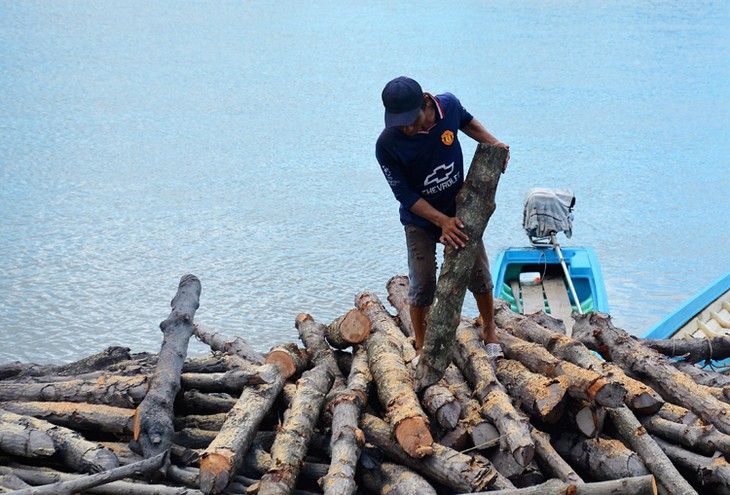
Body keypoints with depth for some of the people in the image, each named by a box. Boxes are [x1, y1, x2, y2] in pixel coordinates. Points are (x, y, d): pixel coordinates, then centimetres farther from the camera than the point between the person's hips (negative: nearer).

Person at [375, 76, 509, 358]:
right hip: (421, 219, -3)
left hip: (459, 209, 3)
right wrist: (443, 221, -28)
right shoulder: (387, 145, -29)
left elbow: (467, 122, 7)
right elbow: (405, 195, -21)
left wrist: (493, 143, -7)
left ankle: (489, 331, 34)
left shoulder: (449, 105, -20)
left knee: (479, 276, 9)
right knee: (422, 285, 1)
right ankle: (421, 348, 23)